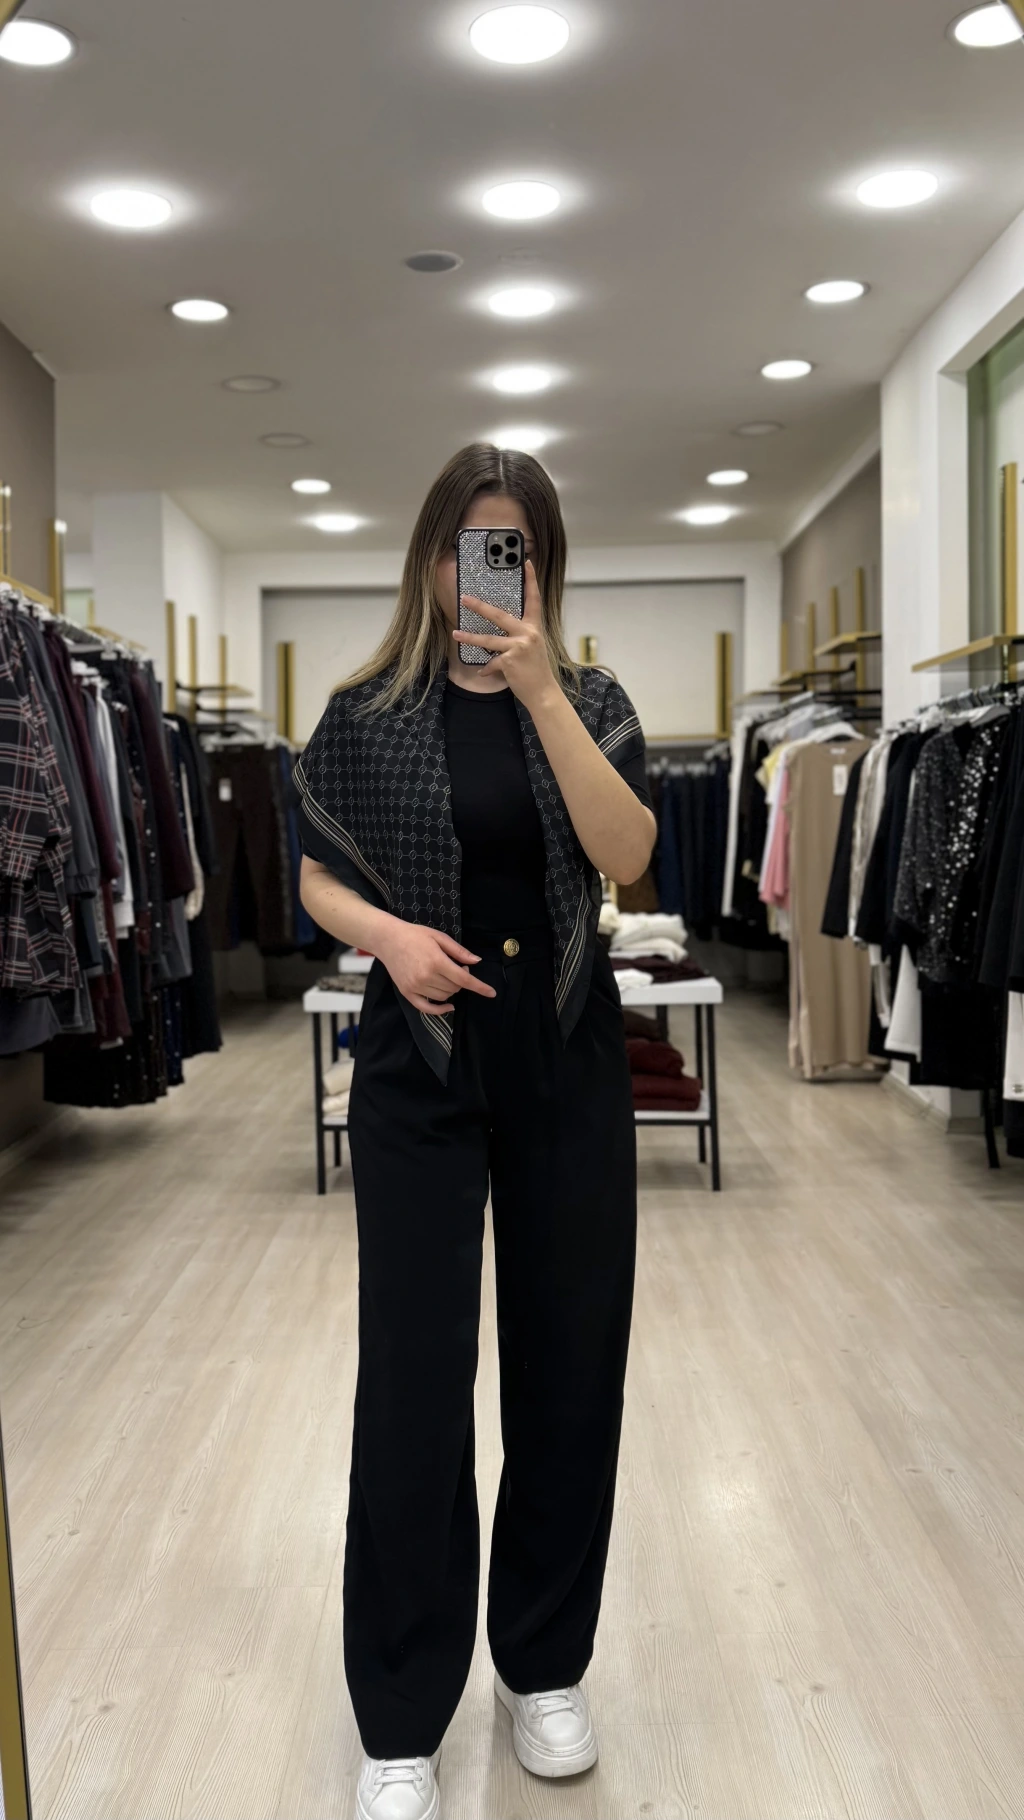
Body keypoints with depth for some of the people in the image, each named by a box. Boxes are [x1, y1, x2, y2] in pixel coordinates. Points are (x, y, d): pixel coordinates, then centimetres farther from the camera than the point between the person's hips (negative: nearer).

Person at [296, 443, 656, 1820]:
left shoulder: (589, 701, 3)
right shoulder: (367, 714, 1)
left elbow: (626, 857, -13)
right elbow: (320, 881, 7)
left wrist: (541, 688, -20)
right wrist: (389, 932, -14)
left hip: (569, 1064, 2)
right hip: (421, 1068, -1)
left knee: (569, 1368, 10)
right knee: (414, 1382, 2)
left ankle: (544, 1666, 31)